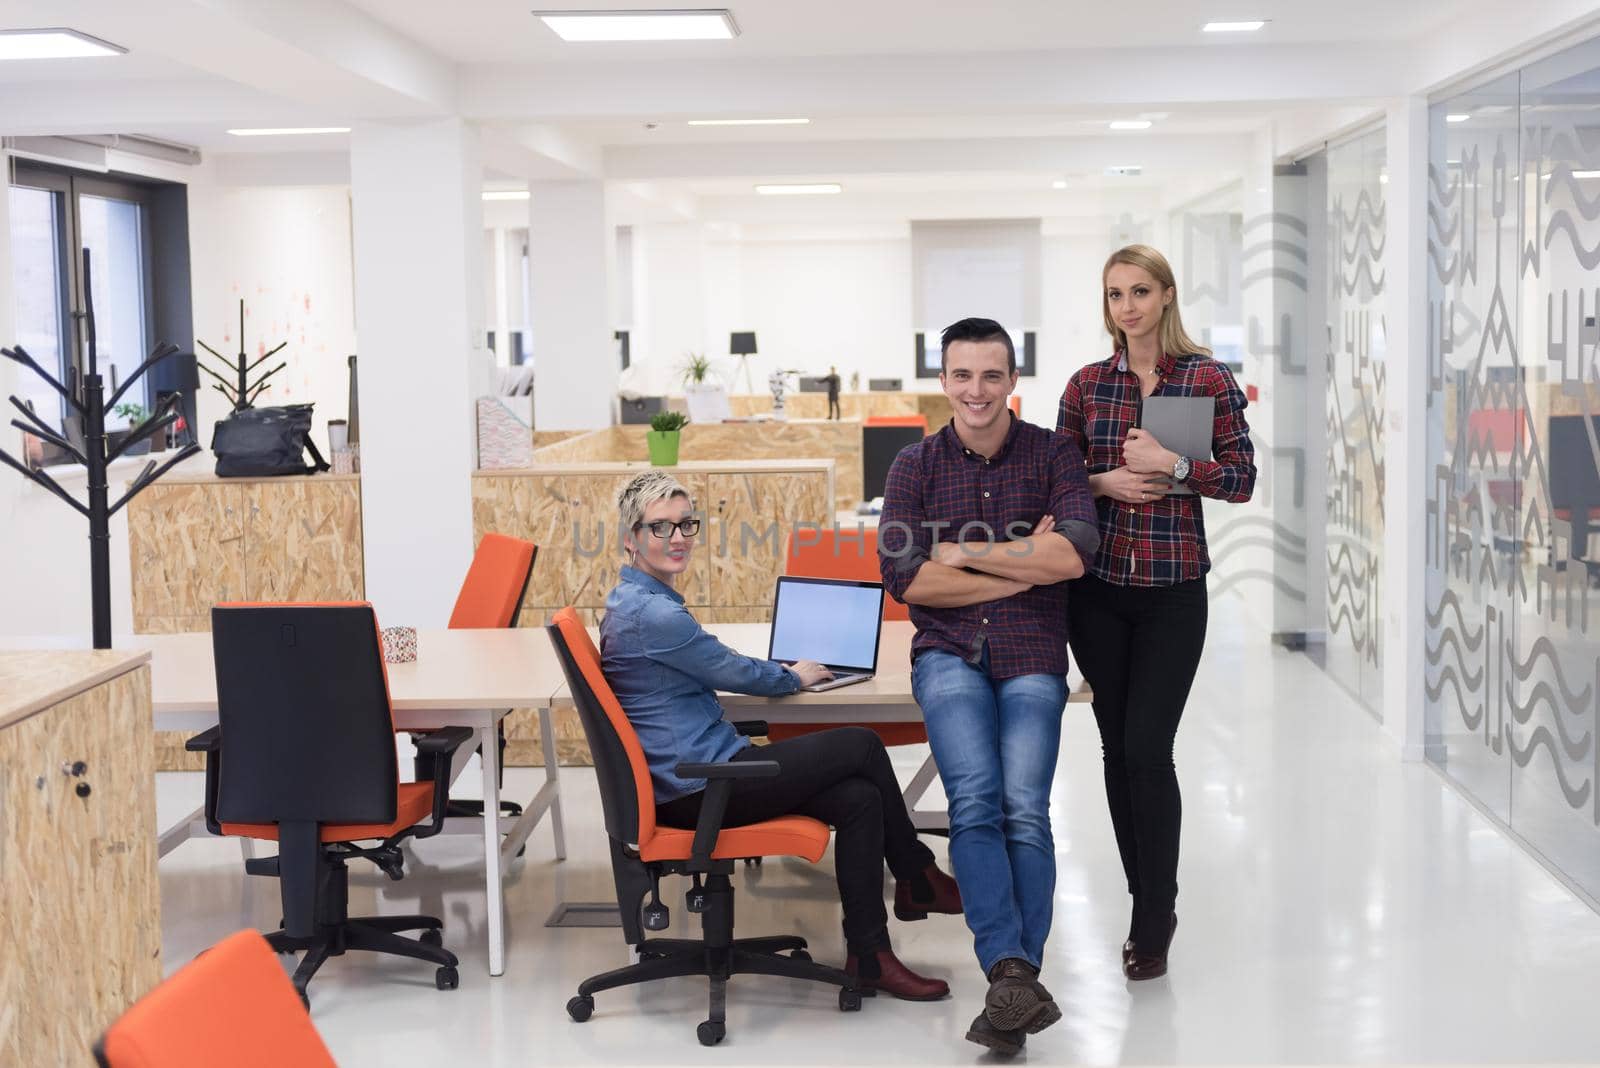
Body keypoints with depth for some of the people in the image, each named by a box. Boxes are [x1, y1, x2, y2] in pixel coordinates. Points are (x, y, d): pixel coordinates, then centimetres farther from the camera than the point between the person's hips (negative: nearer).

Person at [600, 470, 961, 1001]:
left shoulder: (632, 603, 14)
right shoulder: (653, 614, -19)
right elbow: (737, 673, -8)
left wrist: (779, 671, 15)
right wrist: (794, 677, 10)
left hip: (691, 776, 10)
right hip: (698, 790, -10)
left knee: (859, 799, 0)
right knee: (862, 745, -3)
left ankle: (869, 955, 7)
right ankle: (919, 877, 13)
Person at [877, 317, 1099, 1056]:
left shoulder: (1052, 454, 4)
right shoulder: (915, 466, 7)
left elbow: (1077, 553, -11)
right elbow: (903, 577, -5)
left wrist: (962, 551, -9)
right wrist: (1025, 567, -7)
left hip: (1032, 660, 0)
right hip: (949, 655, 1)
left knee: (1024, 810, -17)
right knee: (976, 800, -21)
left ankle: (1011, 990, -13)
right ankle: (1015, 976, -28)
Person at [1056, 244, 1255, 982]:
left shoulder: (1208, 379, -1)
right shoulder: (1086, 385, 6)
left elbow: (1241, 479, -2)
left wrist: (1173, 464, -16)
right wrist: (1103, 482, -9)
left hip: (1173, 589, -3)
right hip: (1098, 588, 3)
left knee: (1148, 749, -9)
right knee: (1118, 749, 7)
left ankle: (1153, 921, 4)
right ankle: (1150, 907, 21)